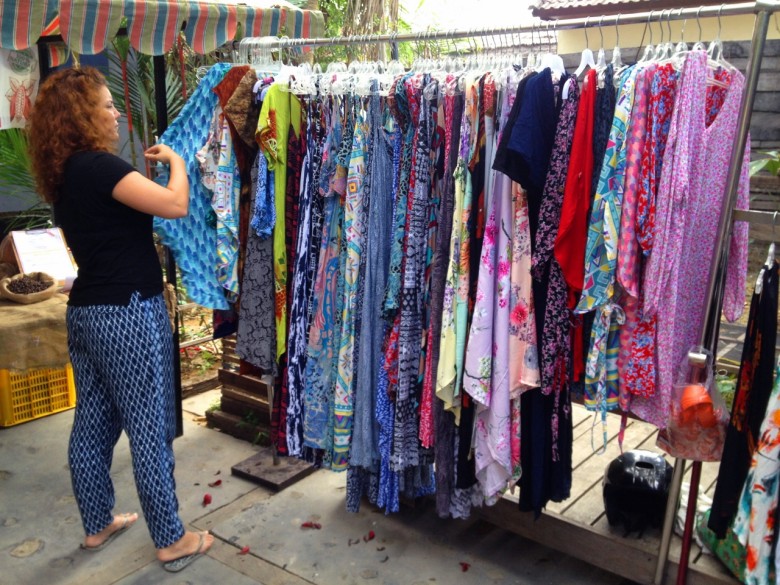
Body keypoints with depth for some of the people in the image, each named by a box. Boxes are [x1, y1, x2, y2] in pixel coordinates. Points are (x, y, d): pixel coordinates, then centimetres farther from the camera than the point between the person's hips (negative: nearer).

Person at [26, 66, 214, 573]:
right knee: (150, 427, 1)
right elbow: (175, 205, -24)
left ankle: (98, 525, 32)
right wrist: (176, 162, -5)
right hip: (128, 313, -9)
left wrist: (149, 168, 12)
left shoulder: (64, 173, 11)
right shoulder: (98, 166, -17)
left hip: (86, 311, 9)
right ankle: (172, 540, 14)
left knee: (93, 421, 17)